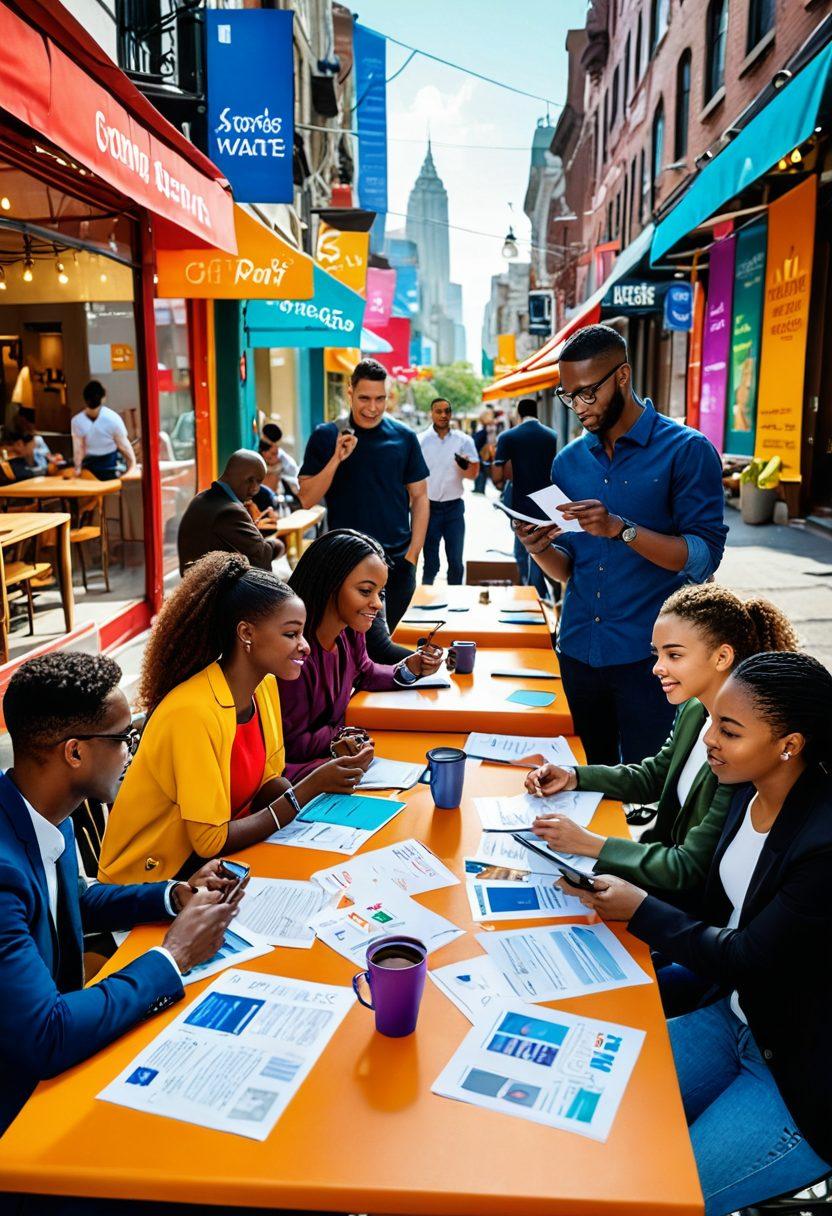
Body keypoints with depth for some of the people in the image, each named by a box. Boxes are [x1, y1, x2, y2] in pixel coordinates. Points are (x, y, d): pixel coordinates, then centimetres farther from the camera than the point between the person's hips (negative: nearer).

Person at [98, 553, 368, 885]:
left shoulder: (265, 687, -3)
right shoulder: (194, 711, -28)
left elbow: (266, 786, 2)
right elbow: (210, 841, -24)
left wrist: (327, 780, -16)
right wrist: (310, 787, -26)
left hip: (215, 850, 7)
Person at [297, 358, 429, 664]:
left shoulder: (404, 437, 4)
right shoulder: (326, 437, 0)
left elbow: (419, 497, 7)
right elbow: (307, 498, -3)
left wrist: (413, 553, -1)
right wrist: (337, 459, -16)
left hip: (398, 559, 2)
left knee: (375, 644, 14)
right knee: (375, 643, -18)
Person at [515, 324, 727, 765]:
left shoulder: (687, 451, -6)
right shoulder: (568, 461, 10)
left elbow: (703, 556, -13)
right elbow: (566, 568, 12)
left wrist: (620, 529, -24)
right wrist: (540, 548, -10)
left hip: (648, 657, -5)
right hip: (578, 652, 5)